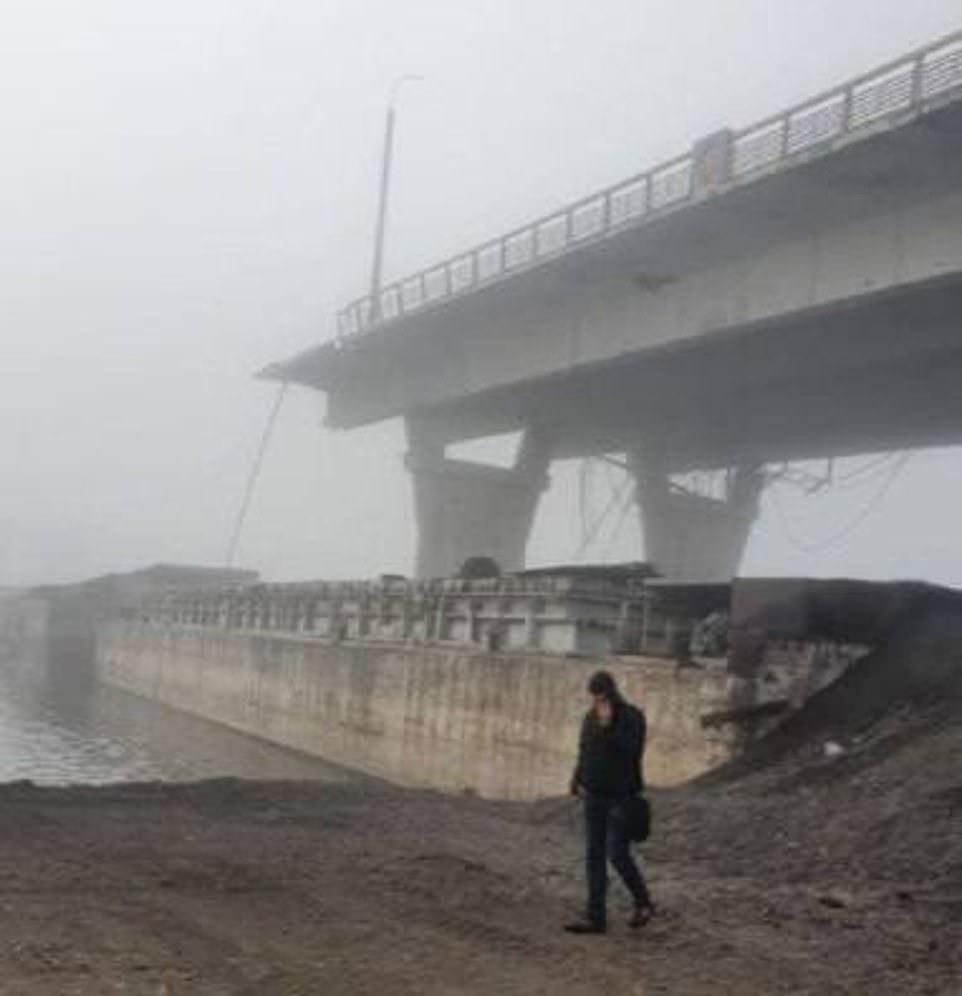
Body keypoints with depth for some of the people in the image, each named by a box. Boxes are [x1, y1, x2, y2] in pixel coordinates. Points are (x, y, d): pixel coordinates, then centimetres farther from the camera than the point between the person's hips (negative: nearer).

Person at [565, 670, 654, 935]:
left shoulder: (632, 717, -10)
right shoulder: (591, 718, 8)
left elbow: (631, 752, -22)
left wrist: (608, 726, -28)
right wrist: (578, 782, 3)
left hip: (621, 796, -6)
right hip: (595, 795, 6)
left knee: (617, 854, -6)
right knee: (594, 855, 4)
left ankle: (643, 903, 19)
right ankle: (596, 918, 7)